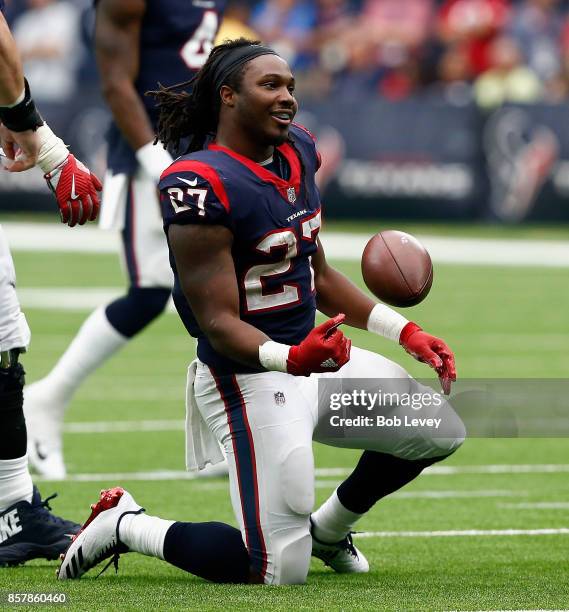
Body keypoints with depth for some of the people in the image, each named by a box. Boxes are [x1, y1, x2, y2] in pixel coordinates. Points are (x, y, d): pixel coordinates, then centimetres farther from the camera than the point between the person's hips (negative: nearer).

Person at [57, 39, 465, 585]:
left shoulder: (297, 154, 6)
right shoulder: (203, 186, -22)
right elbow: (220, 324, -23)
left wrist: (406, 333, 11)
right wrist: (292, 358, -40)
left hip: (315, 358, 9)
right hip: (250, 378, -9)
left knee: (439, 431, 14)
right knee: (280, 571, -10)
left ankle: (327, 530, 33)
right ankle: (124, 525, 11)